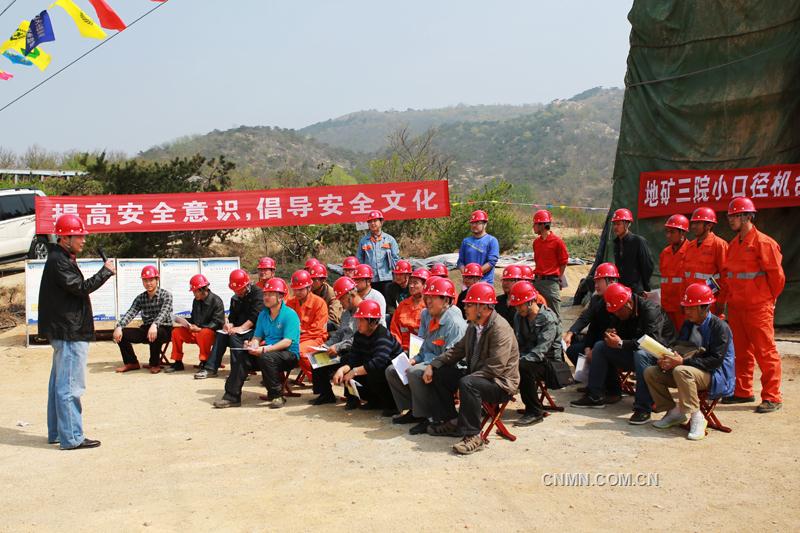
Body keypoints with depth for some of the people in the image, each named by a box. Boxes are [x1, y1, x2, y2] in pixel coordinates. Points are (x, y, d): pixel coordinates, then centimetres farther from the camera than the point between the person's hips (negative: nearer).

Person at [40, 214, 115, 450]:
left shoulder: (62, 259, 18)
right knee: (70, 385, -8)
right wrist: (105, 271, -14)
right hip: (69, 333, -11)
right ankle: (71, 437, -4)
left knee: (59, 383, 16)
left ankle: (57, 432, 26)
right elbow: (81, 287, -21)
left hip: (64, 332, 11)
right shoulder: (58, 261, -15)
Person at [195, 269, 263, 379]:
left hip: (254, 329, -8)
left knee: (234, 336, -30)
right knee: (221, 334, -13)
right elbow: (233, 316, 18)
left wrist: (241, 328, -25)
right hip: (239, 328, 8)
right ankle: (211, 368, -12)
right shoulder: (235, 298, 17)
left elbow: (255, 316, -19)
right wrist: (228, 323, -6)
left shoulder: (257, 293, -9)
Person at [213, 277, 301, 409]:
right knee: (242, 358, -13)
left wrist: (265, 349, -28)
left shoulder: (290, 314, -11)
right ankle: (232, 397, -8)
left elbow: (287, 342, -20)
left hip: (289, 355, -7)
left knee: (265, 358, -35)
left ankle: (277, 396, -20)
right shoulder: (263, 314, 12)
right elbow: (257, 337, 12)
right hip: (267, 352, 7)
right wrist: (252, 345, -13)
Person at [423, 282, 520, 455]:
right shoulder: (474, 326, 7)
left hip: (501, 383, -9)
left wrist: (467, 379, -27)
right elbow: (457, 350, 13)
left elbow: (494, 368, -28)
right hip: (475, 375, 10)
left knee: (467, 384, -36)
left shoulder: (500, 329, -22)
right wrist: (432, 365, 1)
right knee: (439, 374, 6)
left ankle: (472, 436, -26)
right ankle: (452, 422, 13)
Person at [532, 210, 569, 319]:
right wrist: (537, 275, 12)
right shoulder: (536, 242, 10)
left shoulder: (557, 241, -9)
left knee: (554, 314, -2)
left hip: (551, 282, -7)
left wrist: (559, 280, 1)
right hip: (537, 281, 7)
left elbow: (564, 262, -3)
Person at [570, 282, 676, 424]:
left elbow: (652, 342, -32)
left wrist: (621, 343, -34)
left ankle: (643, 408, -36)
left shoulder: (650, 310, -22)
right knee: (599, 346, -1)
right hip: (633, 352, 8)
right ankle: (594, 397, -2)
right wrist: (610, 334, -15)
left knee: (640, 354, -40)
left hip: (657, 355, -8)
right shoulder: (620, 313, 4)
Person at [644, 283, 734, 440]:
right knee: (650, 372, -7)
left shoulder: (719, 327, -12)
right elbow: (679, 348, 13)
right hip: (689, 370, 8)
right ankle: (673, 411, -1)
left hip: (712, 375, -8)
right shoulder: (688, 324, 12)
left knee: (681, 371, -37)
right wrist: (667, 360, -11)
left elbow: (716, 360, -20)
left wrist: (683, 361, -25)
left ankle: (696, 417, -27)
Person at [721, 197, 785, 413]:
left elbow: (776, 274, -10)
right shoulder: (733, 244, 13)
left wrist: (769, 298, 1)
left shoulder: (763, 242, -11)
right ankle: (743, 391, 24)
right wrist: (732, 294, 12)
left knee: (765, 352, -3)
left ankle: (772, 397, 2)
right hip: (736, 306, 8)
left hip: (758, 308, -8)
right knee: (741, 352, 14)